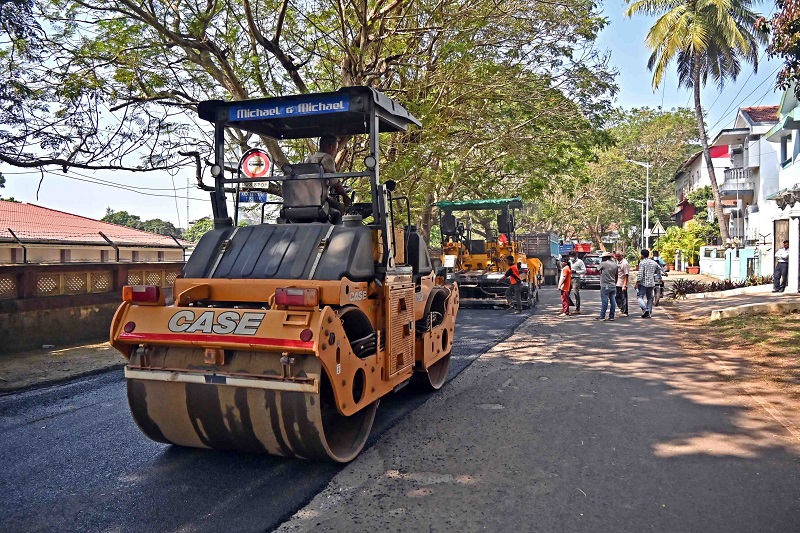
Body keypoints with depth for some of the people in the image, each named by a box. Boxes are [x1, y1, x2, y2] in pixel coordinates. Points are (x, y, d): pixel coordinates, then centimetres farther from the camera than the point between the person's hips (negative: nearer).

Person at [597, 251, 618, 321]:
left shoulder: (603, 264, -10)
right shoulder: (615, 264, 10)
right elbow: (616, 276, 16)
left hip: (605, 286, -6)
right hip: (613, 285, 7)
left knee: (604, 301, -5)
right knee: (613, 301, 6)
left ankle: (602, 316, -2)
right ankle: (611, 316, 9)